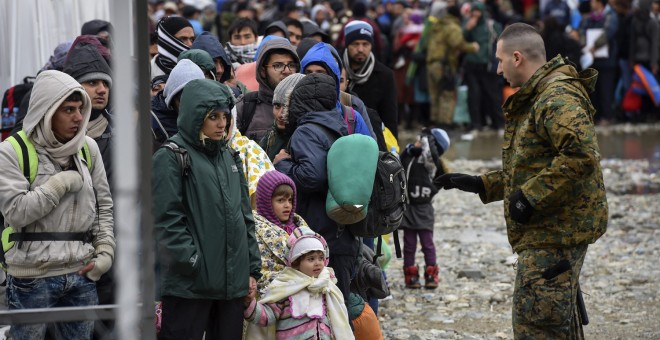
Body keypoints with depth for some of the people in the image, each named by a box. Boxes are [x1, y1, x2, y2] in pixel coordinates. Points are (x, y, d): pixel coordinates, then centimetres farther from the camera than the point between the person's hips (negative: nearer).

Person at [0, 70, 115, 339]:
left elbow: (104, 205, 13)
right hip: (32, 278, -5)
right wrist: (62, 183, -14)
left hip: (82, 275, 5)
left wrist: (105, 251, 2)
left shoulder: (88, 148, 8)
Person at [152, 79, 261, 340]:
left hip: (233, 281, 7)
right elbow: (167, 220, -13)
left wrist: (253, 269, 14)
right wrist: (193, 264, -17)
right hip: (190, 284, -7)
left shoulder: (229, 157, 17)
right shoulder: (171, 157, -5)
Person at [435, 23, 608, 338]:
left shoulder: (558, 99, -17)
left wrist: (530, 197, -25)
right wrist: (481, 185, 20)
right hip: (549, 230, 11)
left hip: (555, 233, -11)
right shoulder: (535, 99, 20)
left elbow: (580, 156, -30)